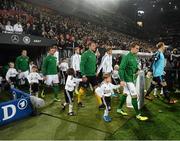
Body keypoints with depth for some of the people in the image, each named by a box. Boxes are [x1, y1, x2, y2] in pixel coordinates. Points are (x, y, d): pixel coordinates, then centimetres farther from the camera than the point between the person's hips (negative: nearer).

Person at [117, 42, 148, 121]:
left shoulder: (135, 57, 9)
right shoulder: (126, 57, -17)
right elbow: (121, 69, -21)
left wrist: (137, 70, 0)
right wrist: (122, 80, -27)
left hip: (132, 78, 9)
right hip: (128, 79, -9)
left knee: (125, 94, 17)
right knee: (134, 96, -6)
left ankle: (119, 109, 31)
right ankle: (138, 115, 4)